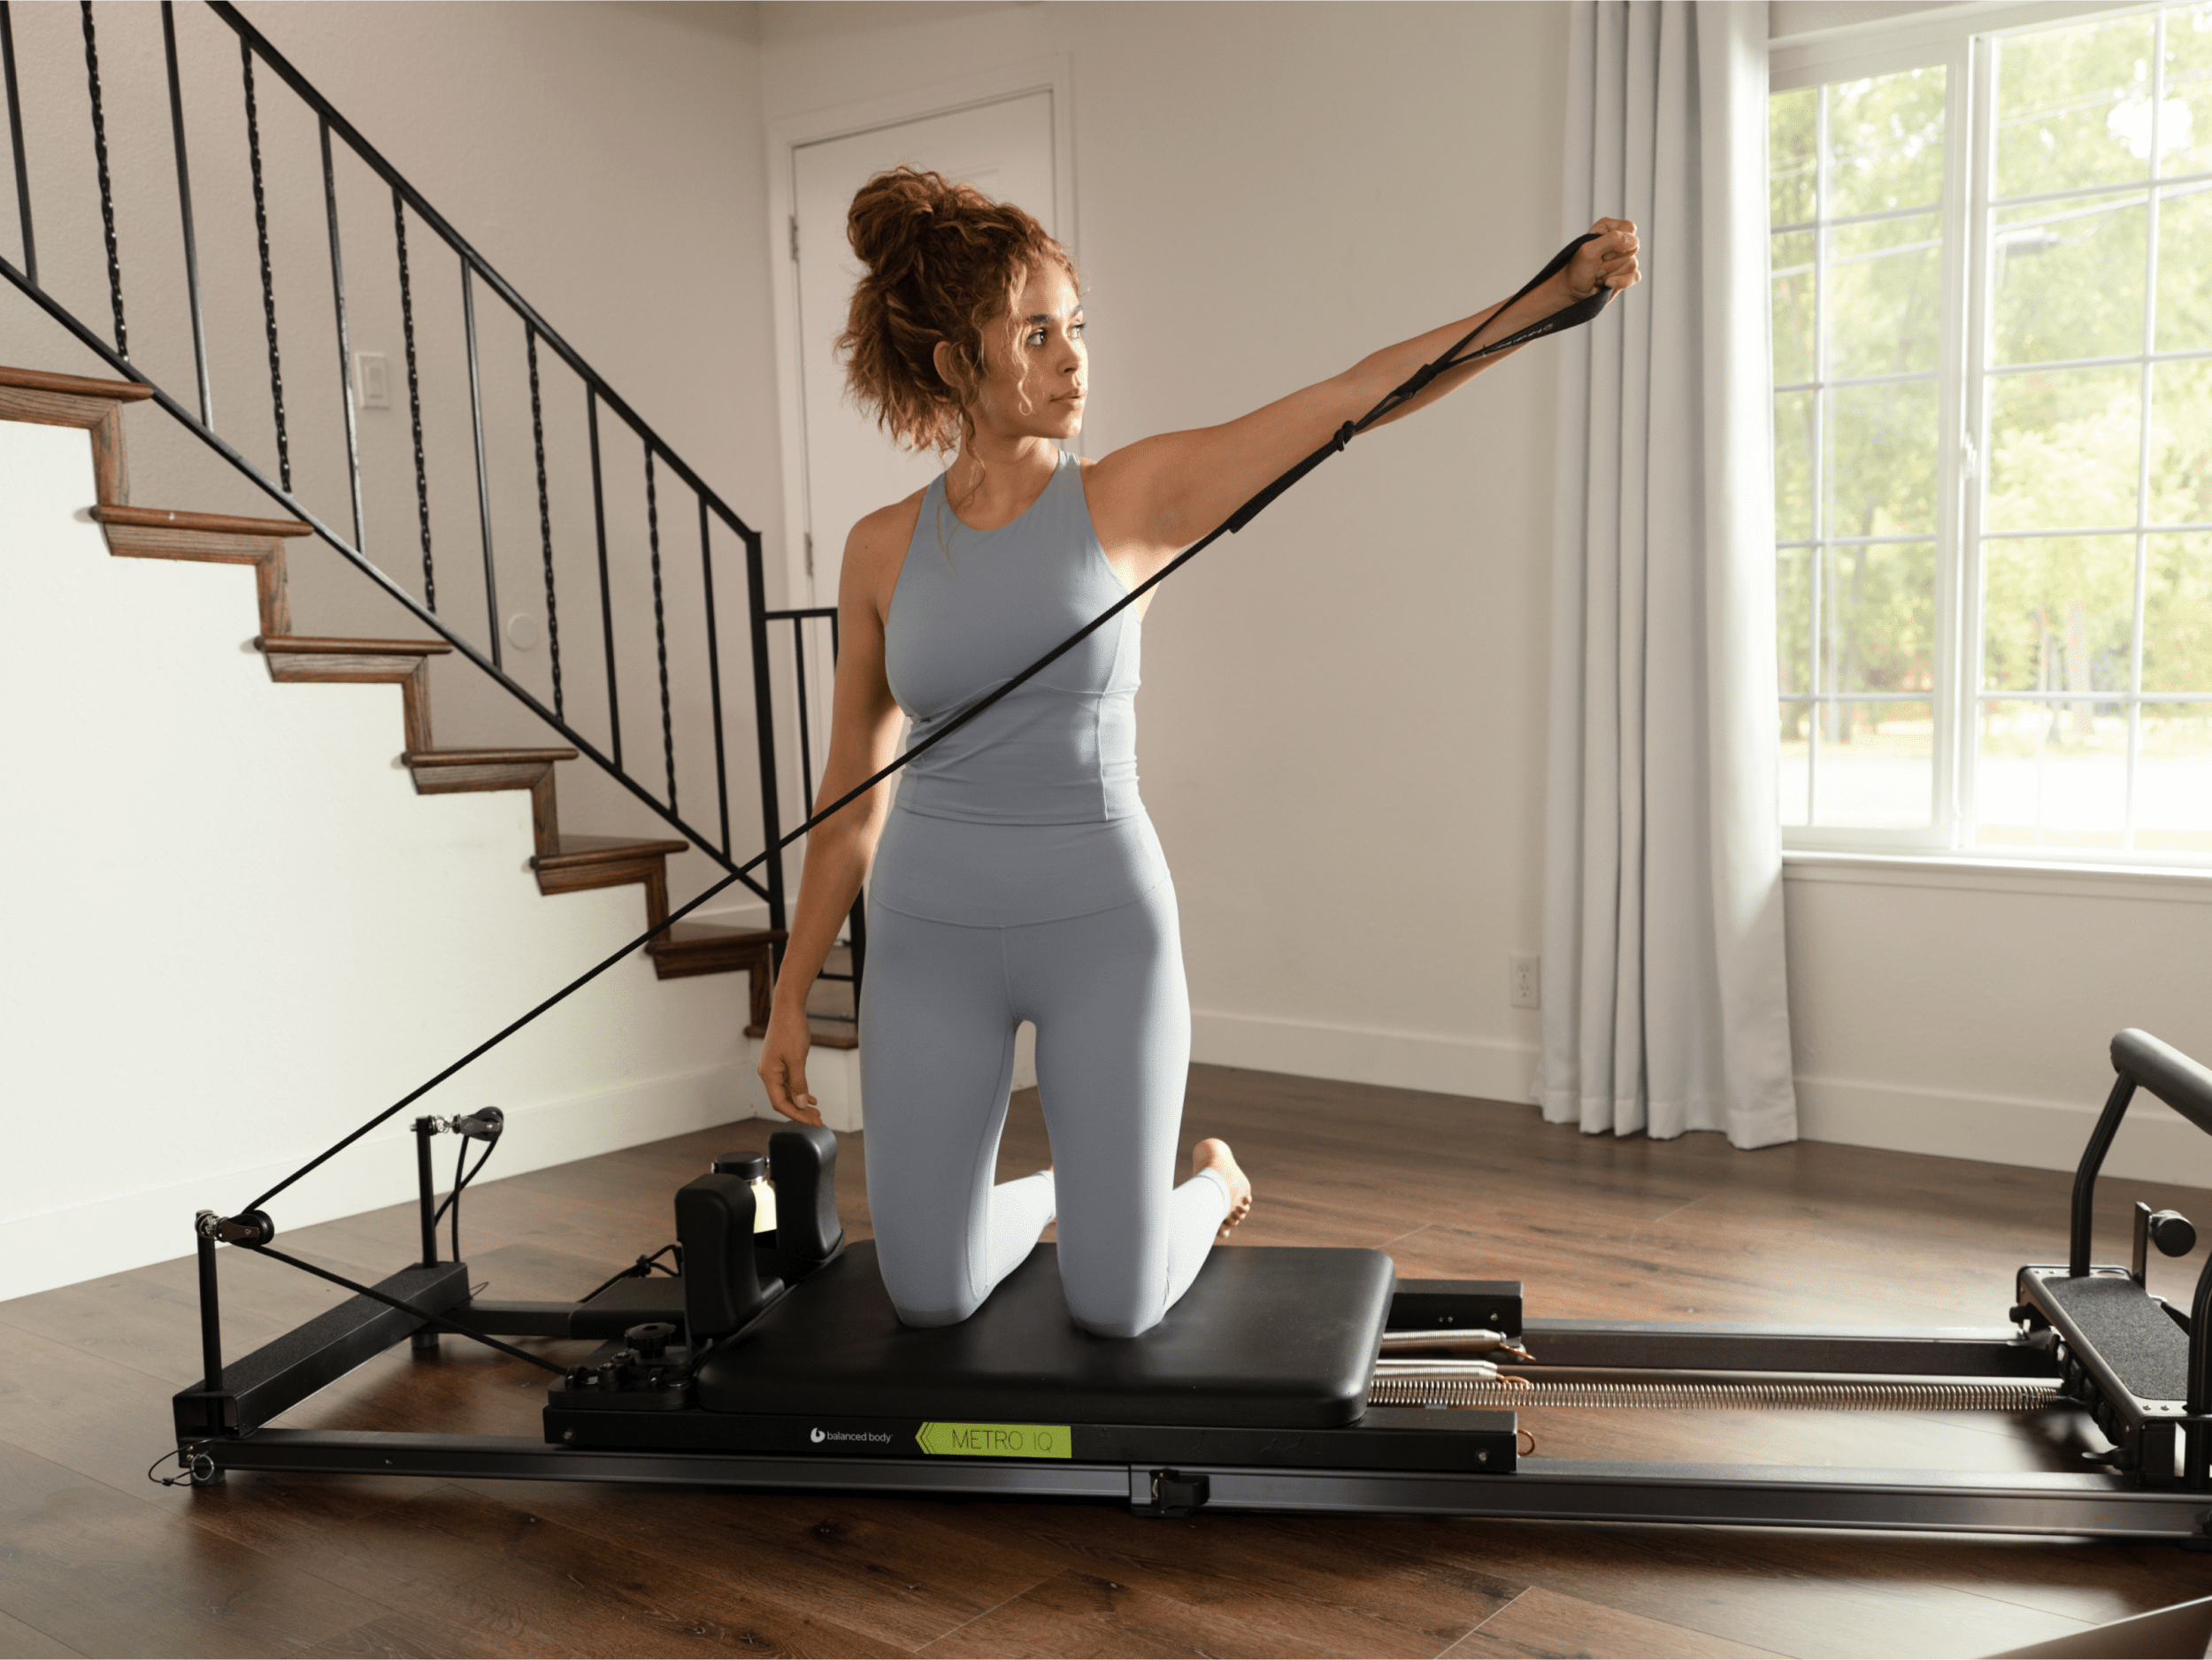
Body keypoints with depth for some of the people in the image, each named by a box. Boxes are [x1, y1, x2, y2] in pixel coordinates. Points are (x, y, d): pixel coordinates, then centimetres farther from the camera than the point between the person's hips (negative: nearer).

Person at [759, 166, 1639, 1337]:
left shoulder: (1134, 495, -4)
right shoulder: (885, 549, 0)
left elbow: (1361, 394, -11)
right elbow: (852, 791, 6)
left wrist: (1557, 290, -19)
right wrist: (791, 993, 8)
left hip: (1103, 929, -2)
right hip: (932, 935, 2)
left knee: (1113, 1309, 3)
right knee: (929, 1299, 7)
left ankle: (1210, 1186, 36)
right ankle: (1053, 1191, 40)